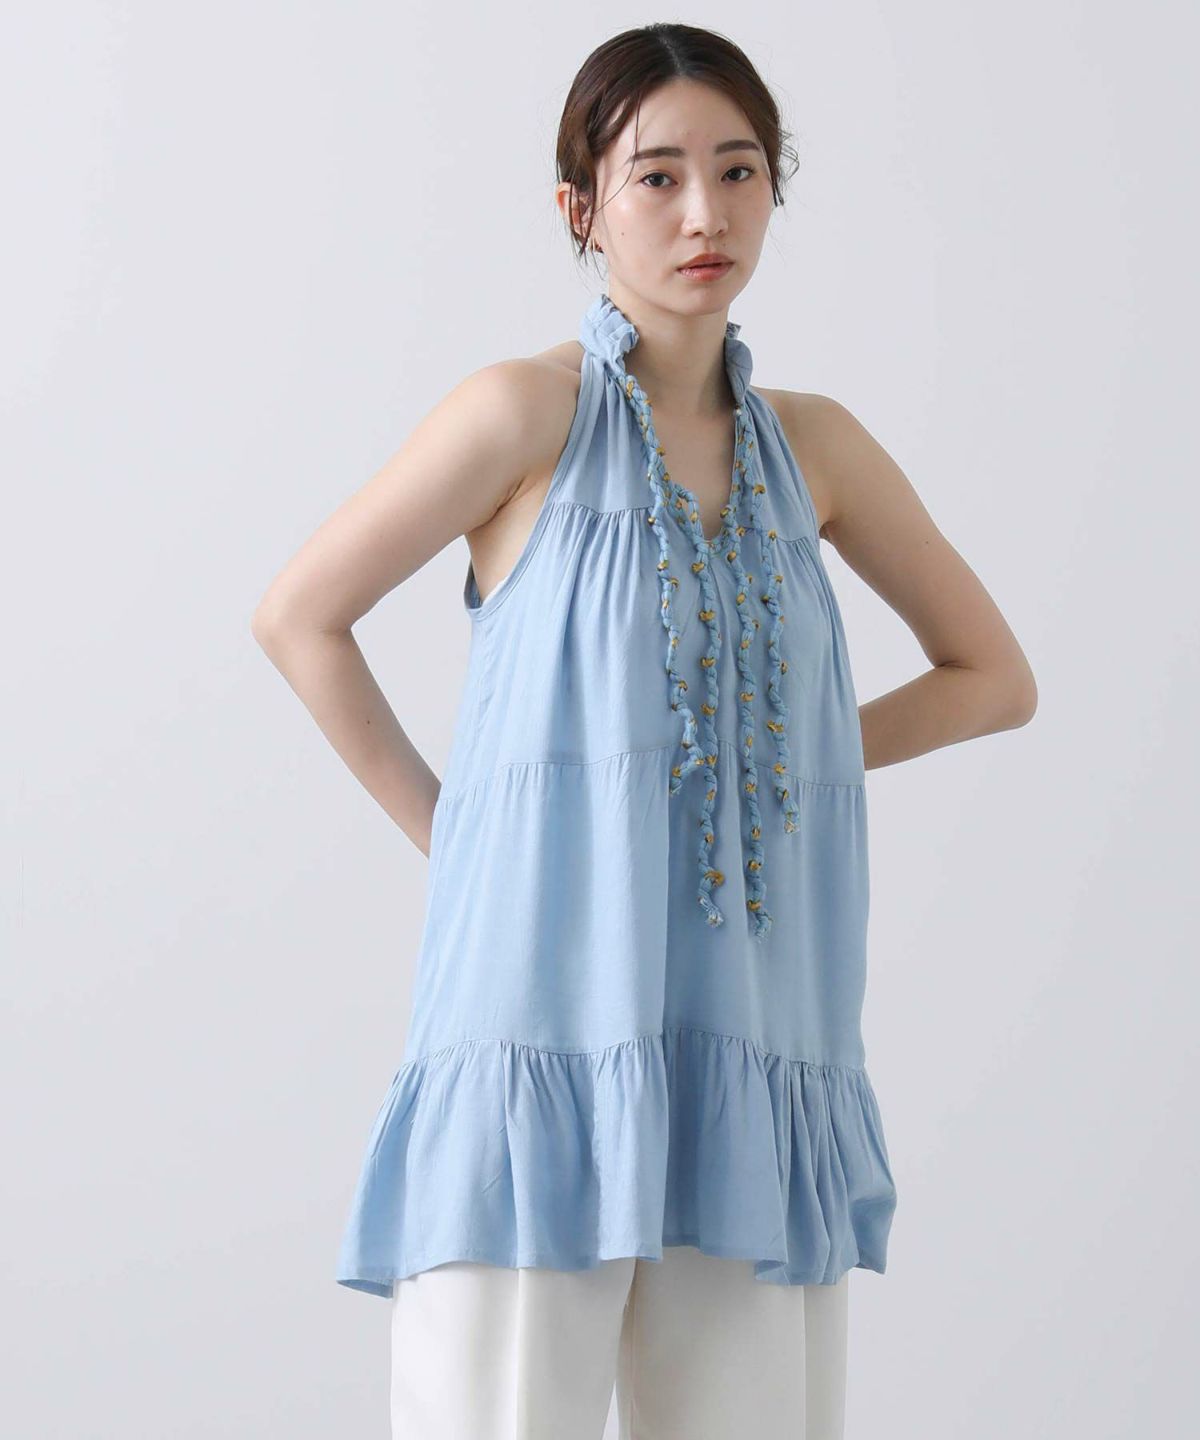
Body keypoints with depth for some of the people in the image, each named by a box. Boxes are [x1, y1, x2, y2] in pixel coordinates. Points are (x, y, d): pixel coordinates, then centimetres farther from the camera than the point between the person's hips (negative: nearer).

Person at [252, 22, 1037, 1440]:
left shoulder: (811, 446, 11)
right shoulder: (529, 413, -1)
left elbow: (992, 674, 20)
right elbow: (299, 616, 4)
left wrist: (792, 753, 8)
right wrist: (439, 826, 1)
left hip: (755, 1052, 4)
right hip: (548, 1017, -4)